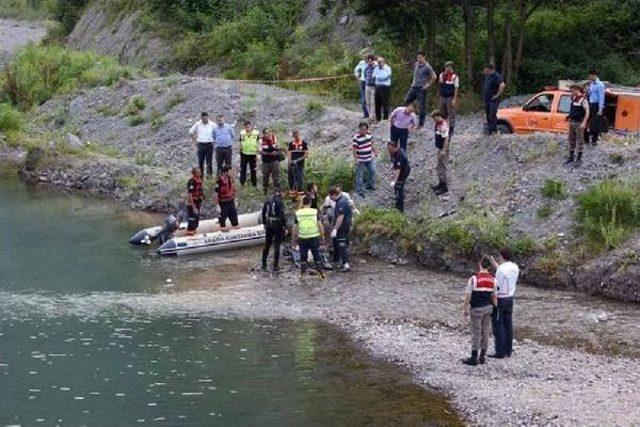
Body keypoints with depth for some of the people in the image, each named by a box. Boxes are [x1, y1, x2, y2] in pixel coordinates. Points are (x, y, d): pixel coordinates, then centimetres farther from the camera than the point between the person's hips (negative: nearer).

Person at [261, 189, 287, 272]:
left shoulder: (268, 200, 4)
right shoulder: (280, 201, -15)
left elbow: (263, 212, 11)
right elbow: (283, 215, -19)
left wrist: (264, 223, 22)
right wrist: (285, 227, -14)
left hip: (269, 224, 6)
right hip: (278, 225, -6)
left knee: (267, 244, 19)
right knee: (277, 247, 2)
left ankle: (264, 264, 27)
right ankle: (275, 267, 5)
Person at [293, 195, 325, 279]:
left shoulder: (298, 213, -3)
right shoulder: (315, 212, -5)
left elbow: (295, 227, 1)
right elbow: (320, 225, -2)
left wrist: (294, 238, 13)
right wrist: (322, 236, 9)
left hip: (302, 238, 0)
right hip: (314, 237, 0)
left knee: (303, 256, 12)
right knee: (317, 256, 11)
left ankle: (302, 273, 14)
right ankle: (320, 272, 16)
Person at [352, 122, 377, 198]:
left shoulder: (369, 134, 0)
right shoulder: (356, 137, -21)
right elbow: (354, 149, -20)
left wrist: (374, 152, 22)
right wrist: (356, 159, -25)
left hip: (369, 158, 7)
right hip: (360, 160, -7)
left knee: (372, 171, 18)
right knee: (360, 175, 2)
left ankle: (370, 185, 38)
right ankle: (359, 191, 10)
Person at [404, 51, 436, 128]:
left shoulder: (427, 66, -13)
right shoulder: (416, 64, 7)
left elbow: (434, 77, -14)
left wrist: (428, 85, -11)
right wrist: (413, 81, 15)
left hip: (421, 88, -7)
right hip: (414, 87, 7)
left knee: (422, 106, 0)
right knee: (406, 101, 6)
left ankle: (421, 123, 9)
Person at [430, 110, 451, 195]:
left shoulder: (443, 125, -24)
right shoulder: (438, 124, 8)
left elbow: (446, 139, -26)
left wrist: (444, 150, -25)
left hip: (443, 149, -10)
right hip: (440, 148, 10)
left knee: (443, 167, -3)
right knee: (438, 167, 19)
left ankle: (445, 186, 4)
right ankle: (441, 183, 32)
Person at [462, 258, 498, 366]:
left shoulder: (474, 279, -15)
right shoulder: (493, 279, 0)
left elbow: (467, 295, -14)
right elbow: (494, 296, 4)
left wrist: (466, 309, -3)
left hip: (477, 308, -5)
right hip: (488, 307, 5)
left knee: (476, 333, -1)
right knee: (485, 332, 10)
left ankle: (473, 359, 2)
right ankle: (482, 357, 15)